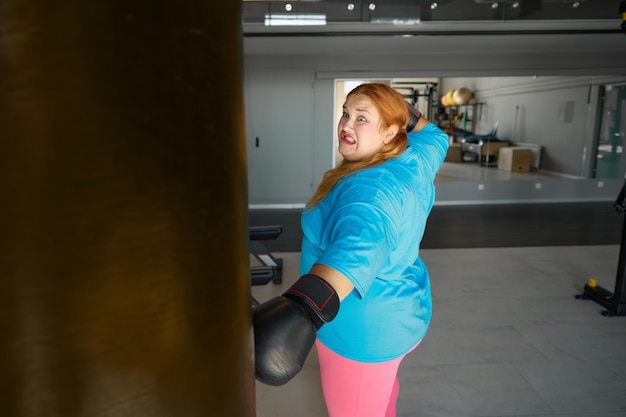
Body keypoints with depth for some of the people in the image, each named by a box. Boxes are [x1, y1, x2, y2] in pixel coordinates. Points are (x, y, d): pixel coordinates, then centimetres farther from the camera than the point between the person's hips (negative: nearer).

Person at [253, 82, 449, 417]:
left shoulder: (373, 187, -32)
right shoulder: (414, 159, -4)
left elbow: (361, 241, -53)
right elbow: (436, 138, 20)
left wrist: (305, 307, -67)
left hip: (365, 327, -9)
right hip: (397, 310, 9)